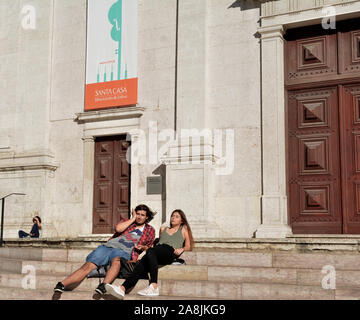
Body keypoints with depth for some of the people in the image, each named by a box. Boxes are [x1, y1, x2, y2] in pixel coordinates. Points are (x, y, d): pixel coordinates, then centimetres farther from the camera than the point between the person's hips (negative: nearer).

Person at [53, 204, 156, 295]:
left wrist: (142, 247, -1)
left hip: (123, 251, -2)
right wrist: (133, 219, 8)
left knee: (116, 261, -40)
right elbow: (118, 228, 1)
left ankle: (103, 286, -59)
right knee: (88, 266, -18)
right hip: (107, 246, 2)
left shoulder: (150, 230, 20)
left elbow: (149, 246, 22)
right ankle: (61, 285, -25)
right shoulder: (127, 222, 22)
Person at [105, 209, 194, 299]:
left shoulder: (183, 229, 28)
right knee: (141, 265, -29)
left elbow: (188, 247, 21)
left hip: (170, 251, -4)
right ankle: (122, 288, -49)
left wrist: (181, 249, -1)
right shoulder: (163, 229, 39)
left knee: (150, 252, -38)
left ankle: (154, 287, -52)